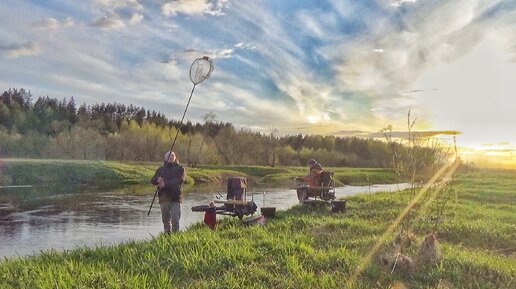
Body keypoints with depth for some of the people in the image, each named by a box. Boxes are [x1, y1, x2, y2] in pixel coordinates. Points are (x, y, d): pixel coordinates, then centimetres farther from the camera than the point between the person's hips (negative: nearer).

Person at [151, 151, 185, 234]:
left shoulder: (180, 168, 6)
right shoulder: (161, 169, 17)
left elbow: (179, 180, -10)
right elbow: (152, 180, 9)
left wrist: (166, 184, -20)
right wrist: (157, 180, -16)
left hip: (175, 198, -4)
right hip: (163, 198, 4)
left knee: (175, 220, -11)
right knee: (165, 220, 10)